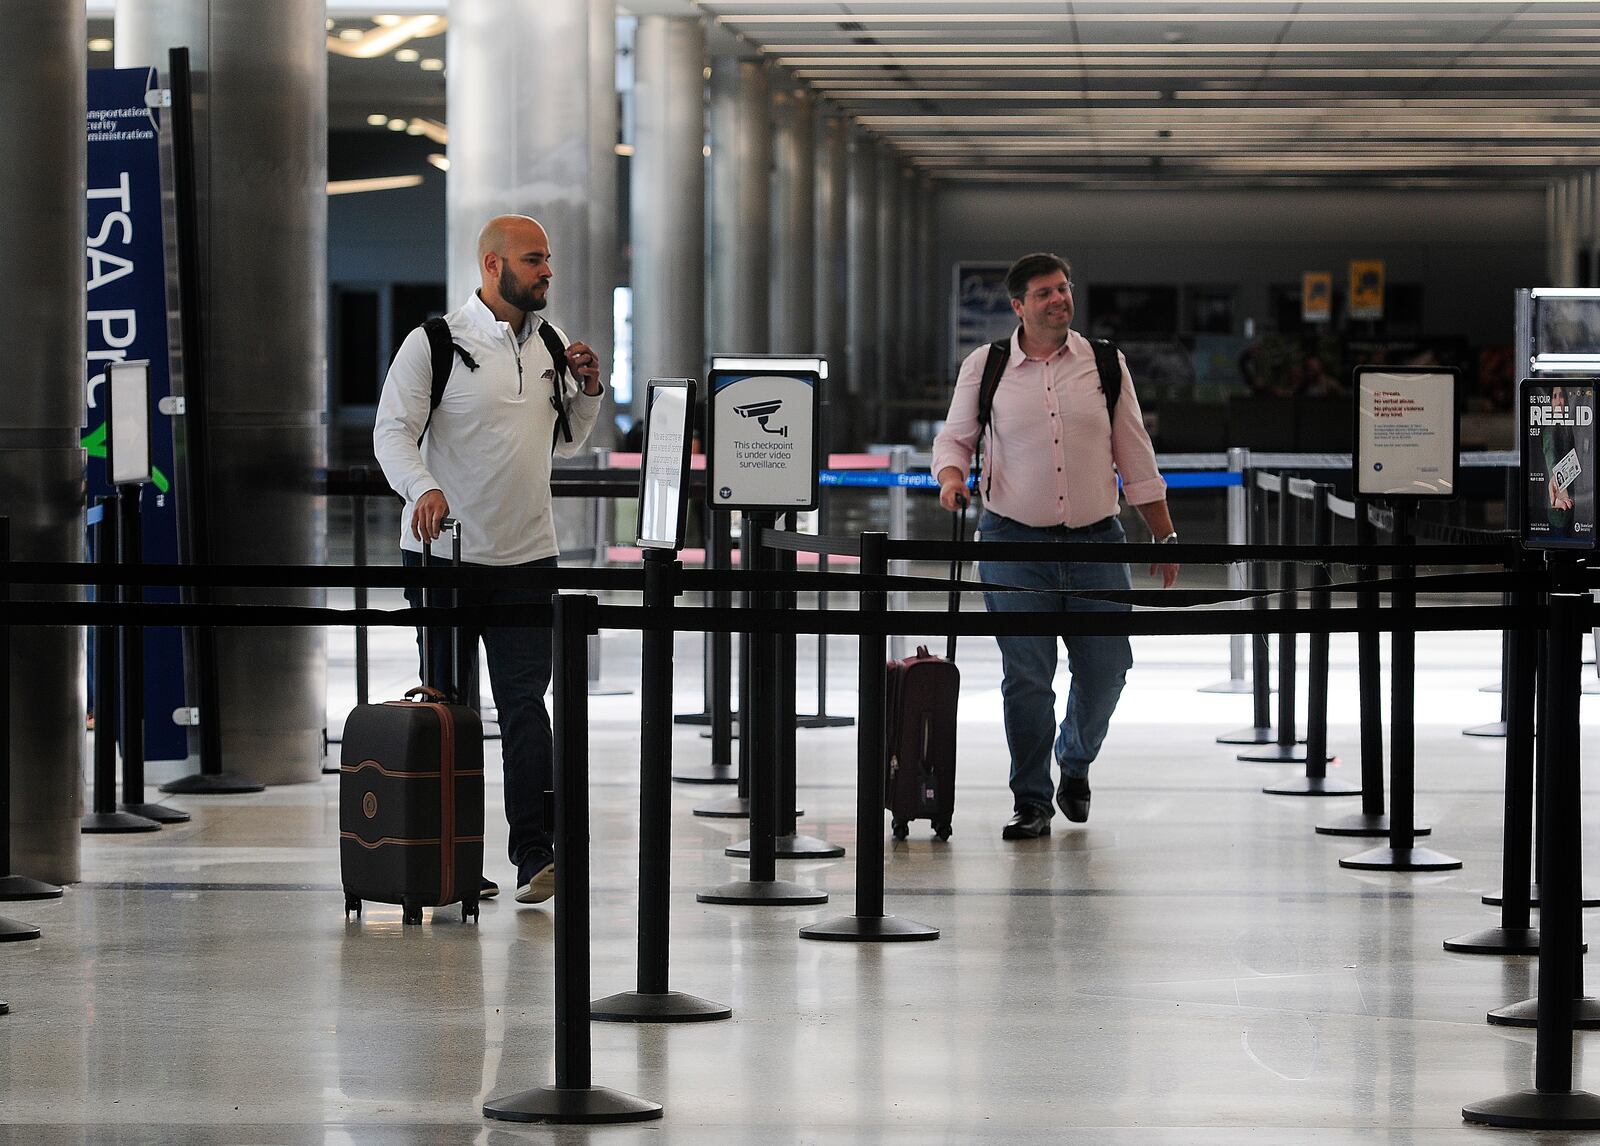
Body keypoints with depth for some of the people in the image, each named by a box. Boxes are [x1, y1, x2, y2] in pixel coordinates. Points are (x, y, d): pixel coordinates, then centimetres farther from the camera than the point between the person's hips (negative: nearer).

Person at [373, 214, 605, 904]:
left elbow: (565, 443, 22)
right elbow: (393, 429, -13)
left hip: (527, 556, 3)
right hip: (445, 554, -3)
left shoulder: (549, 347, 11)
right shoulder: (436, 343, -6)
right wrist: (423, 488, -31)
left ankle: (534, 856, -12)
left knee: (525, 703, -6)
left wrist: (586, 391, 3)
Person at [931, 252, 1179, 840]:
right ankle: (1032, 803, 5)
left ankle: (1075, 764, 30)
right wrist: (952, 476, -12)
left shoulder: (1104, 363, 6)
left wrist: (1165, 535, 9)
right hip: (1014, 542, -2)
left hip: (1096, 542, 2)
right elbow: (954, 437, 11)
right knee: (1025, 677, -5)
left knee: (1105, 668, 2)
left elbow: (1135, 454, 9)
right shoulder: (985, 366, 2)